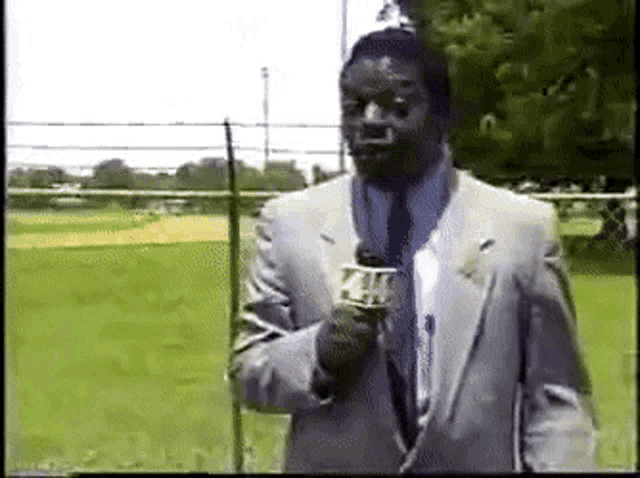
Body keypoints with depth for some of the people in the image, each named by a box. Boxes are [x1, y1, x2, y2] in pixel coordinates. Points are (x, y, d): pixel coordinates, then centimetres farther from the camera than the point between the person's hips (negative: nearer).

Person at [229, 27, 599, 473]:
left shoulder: (524, 228, -7)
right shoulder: (289, 223, -5)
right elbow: (249, 369, -2)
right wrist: (319, 352, -21)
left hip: (477, 464, 0)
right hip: (333, 465, 0)